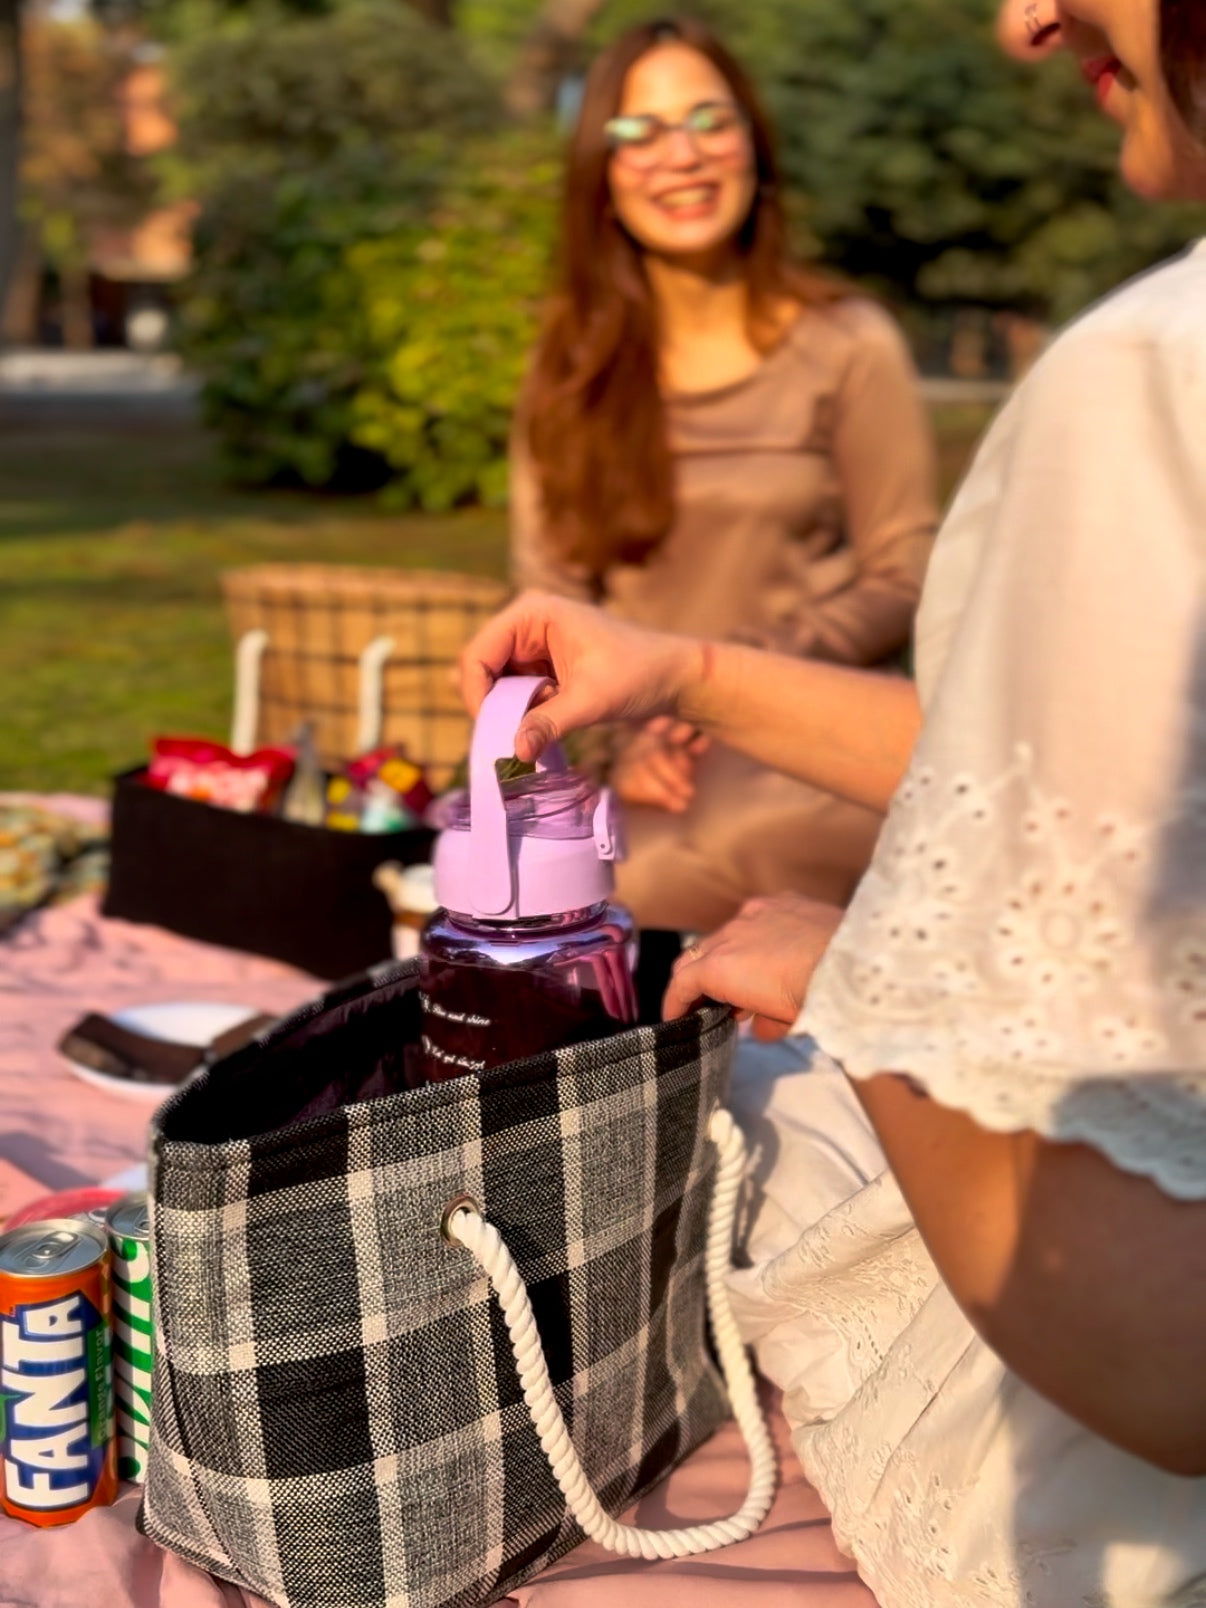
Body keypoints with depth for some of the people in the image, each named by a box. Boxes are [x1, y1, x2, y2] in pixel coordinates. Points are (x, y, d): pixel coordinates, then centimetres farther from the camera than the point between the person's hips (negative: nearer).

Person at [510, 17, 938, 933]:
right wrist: (615, 741, -14)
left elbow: (904, 584, 0)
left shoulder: (848, 348, 1)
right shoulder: (572, 369, 11)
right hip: (633, 760, 3)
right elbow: (550, 604, 6)